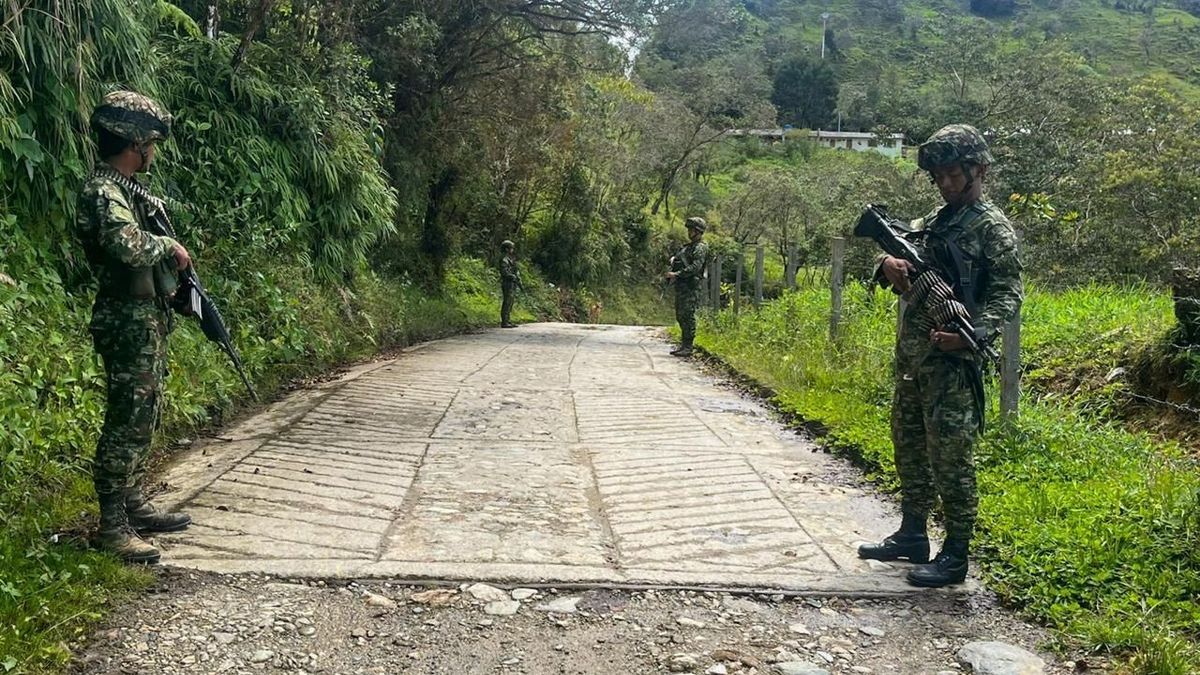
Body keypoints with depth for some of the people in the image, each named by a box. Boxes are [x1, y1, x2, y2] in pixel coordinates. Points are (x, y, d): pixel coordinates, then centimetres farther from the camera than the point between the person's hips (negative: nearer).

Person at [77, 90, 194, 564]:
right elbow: (130, 245, -35)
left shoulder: (125, 188, 15)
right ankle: (111, 526, 1)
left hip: (147, 323, 10)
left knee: (144, 418, 16)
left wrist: (176, 278, 10)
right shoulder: (102, 191, -16)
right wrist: (169, 245, -17)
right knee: (127, 423, -6)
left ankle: (134, 507, 26)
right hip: (128, 325, -10)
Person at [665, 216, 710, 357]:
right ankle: (683, 344, 18)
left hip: (692, 287, -10)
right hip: (681, 287, 10)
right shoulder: (688, 246, 21)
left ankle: (687, 348, -8)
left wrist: (677, 274, -21)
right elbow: (676, 258, 29)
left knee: (687, 316, -10)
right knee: (680, 316, 11)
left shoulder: (700, 247, -9)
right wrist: (673, 259, 5)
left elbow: (695, 267, -20)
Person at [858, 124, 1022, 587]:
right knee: (909, 446, 15)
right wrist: (889, 264, -9)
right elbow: (901, 273, 16)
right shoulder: (933, 222, 17)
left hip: (952, 358, -8)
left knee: (950, 456, -4)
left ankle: (956, 555, 5)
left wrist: (974, 332, -27)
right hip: (911, 353, 8)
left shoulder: (992, 227, -6)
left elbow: (1008, 293, -11)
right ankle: (911, 536, 28)